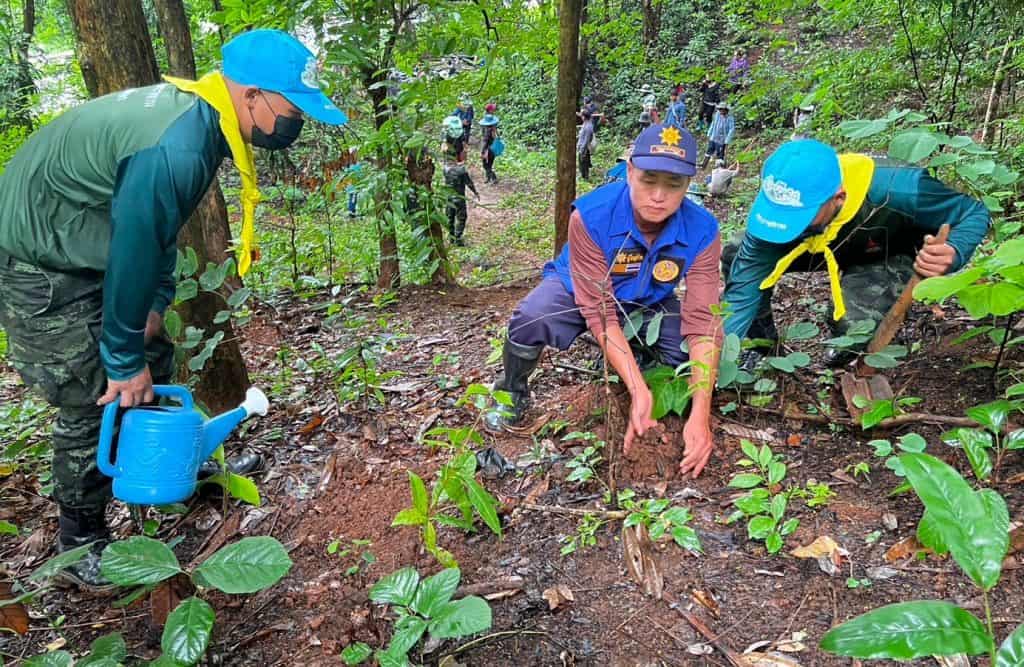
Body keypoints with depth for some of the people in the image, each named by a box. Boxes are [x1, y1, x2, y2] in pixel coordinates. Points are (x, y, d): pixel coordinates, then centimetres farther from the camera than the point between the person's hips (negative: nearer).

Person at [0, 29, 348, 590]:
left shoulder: (195, 115, -3)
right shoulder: (173, 151, -35)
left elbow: (159, 229, 7)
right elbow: (135, 254, -27)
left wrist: (156, 304, 5)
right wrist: (123, 361, -15)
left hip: (91, 247, 9)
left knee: (155, 365, 15)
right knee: (93, 401, -3)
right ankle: (81, 546, 16)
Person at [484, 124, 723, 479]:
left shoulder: (702, 231, -26)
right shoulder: (590, 216, -34)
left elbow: (703, 323, -29)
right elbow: (600, 313, -33)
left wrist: (700, 415, -38)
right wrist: (639, 393, -41)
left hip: (648, 302, 3)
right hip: (578, 290, -3)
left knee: (689, 347, -23)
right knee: (530, 320, -34)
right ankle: (512, 394, -1)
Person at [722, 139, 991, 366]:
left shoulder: (896, 189, -41)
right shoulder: (781, 202, -34)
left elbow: (974, 213, -24)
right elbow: (747, 280, -32)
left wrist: (953, 254, -48)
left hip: (890, 256, -3)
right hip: (826, 244, 3)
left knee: (855, 321, -34)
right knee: (736, 256, -17)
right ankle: (762, 344, 8)